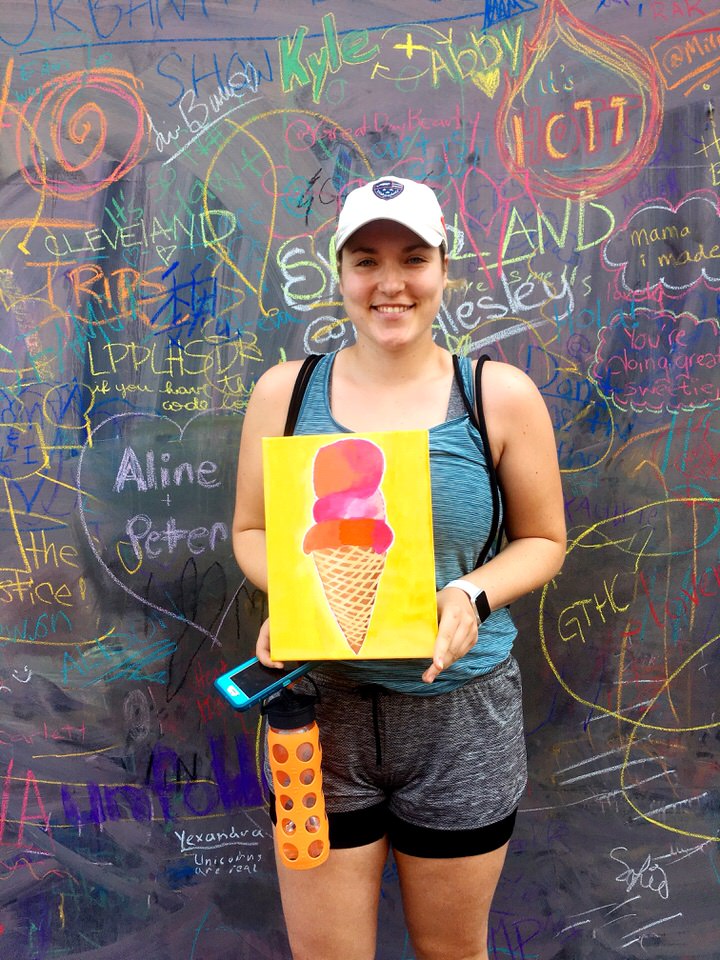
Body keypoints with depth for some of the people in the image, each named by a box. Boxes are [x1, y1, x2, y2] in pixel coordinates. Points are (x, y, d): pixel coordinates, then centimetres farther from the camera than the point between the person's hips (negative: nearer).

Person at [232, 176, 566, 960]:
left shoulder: (502, 396, -4)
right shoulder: (284, 391, -1)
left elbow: (542, 538, 3)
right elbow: (250, 529, 7)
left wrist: (474, 596, -16)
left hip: (460, 714, 0)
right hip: (321, 705, 1)